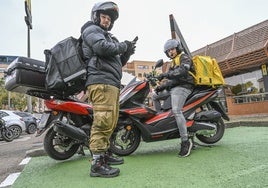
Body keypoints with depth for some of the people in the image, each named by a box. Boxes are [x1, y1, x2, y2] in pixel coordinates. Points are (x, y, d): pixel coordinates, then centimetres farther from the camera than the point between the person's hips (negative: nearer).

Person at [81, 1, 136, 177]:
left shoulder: (107, 36, 34)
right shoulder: (91, 30, 6)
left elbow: (116, 62, 29)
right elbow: (102, 47, -17)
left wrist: (127, 53, 13)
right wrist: (122, 46, -2)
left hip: (112, 84, 10)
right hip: (101, 81, -10)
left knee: (110, 122, 13)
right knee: (103, 122, -15)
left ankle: (105, 153, 24)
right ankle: (97, 163, -11)